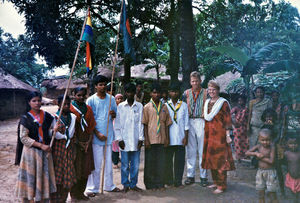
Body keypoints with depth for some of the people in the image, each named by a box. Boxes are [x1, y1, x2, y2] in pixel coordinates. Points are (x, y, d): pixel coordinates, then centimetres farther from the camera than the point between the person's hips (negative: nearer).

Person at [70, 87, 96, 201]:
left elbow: (91, 127, 9)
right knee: (75, 169, -3)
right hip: (75, 142, -5)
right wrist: (78, 143, -10)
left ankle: (81, 192, 18)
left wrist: (88, 142, -4)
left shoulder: (88, 109, 11)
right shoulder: (70, 108, -4)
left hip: (87, 143, 5)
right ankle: (74, 194, 9)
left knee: (86, 169, 6)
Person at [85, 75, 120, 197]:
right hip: (96, 136, -4)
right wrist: (97, 133, -12)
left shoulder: (111, 99, 8)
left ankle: (109, 185, 23)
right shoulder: (91, 100, -3)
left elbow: (116, 116, 14)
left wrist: (113, 114, -10)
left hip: (109, 135, 4)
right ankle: (92, 188, 8)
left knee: (108, 162, 12)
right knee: (96, 164, -2)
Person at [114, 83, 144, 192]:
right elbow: (117, 124, 3)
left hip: (136, 140, 1)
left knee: (135, 164, 6)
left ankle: (133, 184, 19)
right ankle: (125, 184, 17)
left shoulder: (139, 106, 5)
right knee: (125, 165, 4)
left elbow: (141, 123, 5)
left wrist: (141, 138, -1)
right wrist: (119, 139, -3)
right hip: (124, 140, -1)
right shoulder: (120, 106, 3)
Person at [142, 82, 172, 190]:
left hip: (161, 139, 3)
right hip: (151, 139, -3)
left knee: (160, 162, 7)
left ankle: (159, 183, 17)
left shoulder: (164, 107, 10)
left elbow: (167, 124, 11)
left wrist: (167, 138, 5)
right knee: (150, 162, 3)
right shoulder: (147, 107, 1)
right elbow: (144, 124, -2)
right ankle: (150, 184, 13)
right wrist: (146, 139, -8)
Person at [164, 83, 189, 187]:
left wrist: (186, 137, 0)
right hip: (169, 138, 0)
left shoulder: (184, 105, 8)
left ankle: (178, 181, 12)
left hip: (180, 138, 0)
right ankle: (168, 181, 15)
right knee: (168, 160, 3)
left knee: (180, 160, 2)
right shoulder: (165, 105, 6)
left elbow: (186, 123, 7)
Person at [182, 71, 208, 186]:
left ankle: (203, 176, 7)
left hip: (202, 122, -2)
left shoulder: (206, 93, 4)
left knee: (202, 150, -1)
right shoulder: (186, 93, 11)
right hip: (189, 122, 2)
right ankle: (190, 175, 13)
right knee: (190, 150, 6)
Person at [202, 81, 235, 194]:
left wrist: (228, 135, -15)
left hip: (219, 134, -7)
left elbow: (227, 120, -9)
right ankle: (216, 182, 23)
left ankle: (222, 186, 0)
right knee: (211, 158, 11)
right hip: (209, 134, 7)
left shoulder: (223, 103, -6)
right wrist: (205, 133, 12)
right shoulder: (207, 102, 14)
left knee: (220, 159, -6)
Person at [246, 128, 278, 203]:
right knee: (261, 192, 12)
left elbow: (271, 161, -21)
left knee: (272, 192, 3)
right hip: (260, 172, 4)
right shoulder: (258, 146, -4)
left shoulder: (272, 147, -14)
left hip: (270, 172, -4)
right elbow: (247, 153, -7)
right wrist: (256, 153, -21)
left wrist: (260, 157, -17)